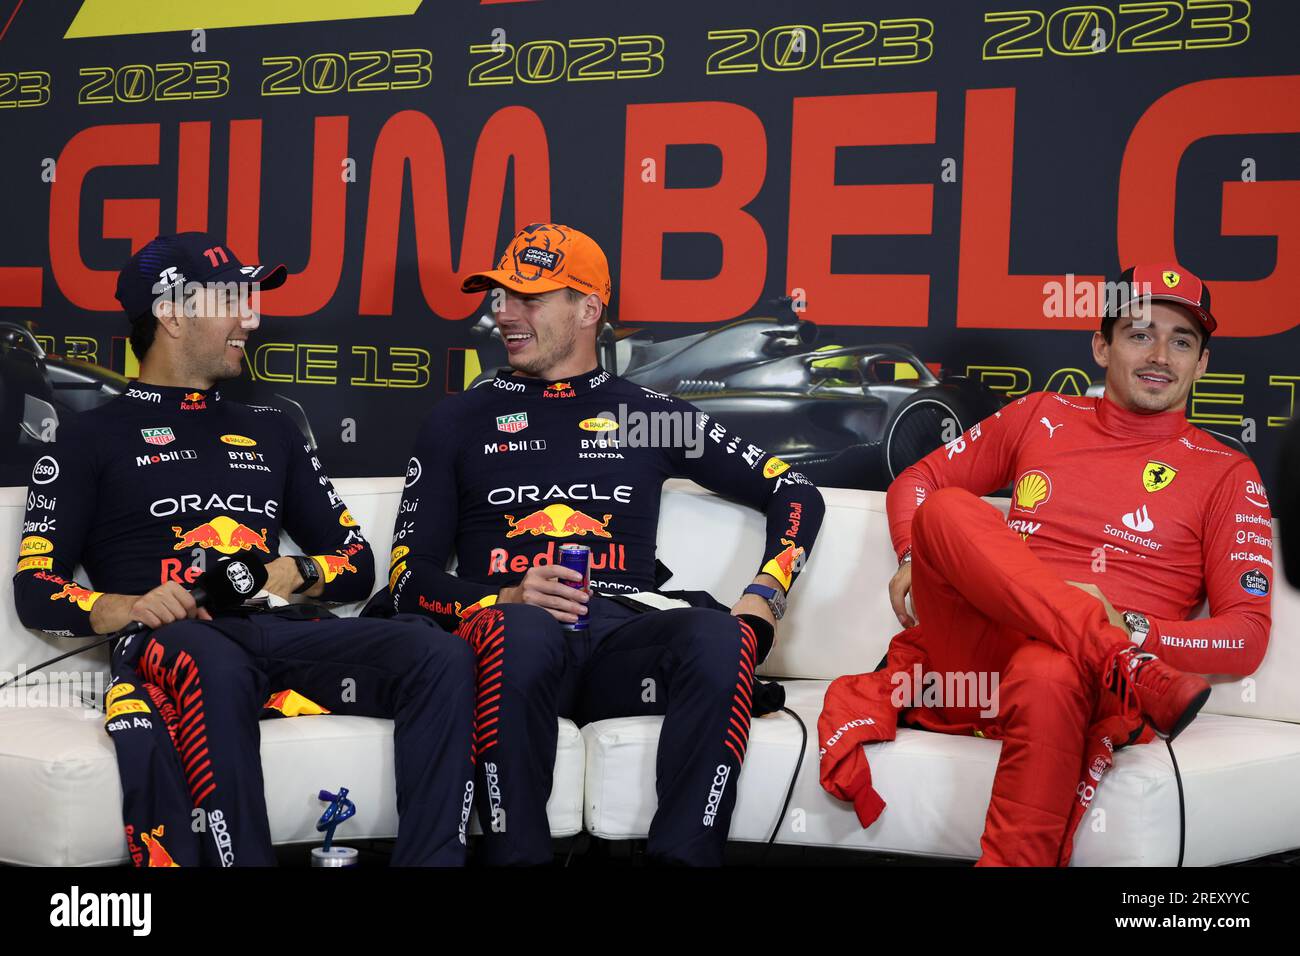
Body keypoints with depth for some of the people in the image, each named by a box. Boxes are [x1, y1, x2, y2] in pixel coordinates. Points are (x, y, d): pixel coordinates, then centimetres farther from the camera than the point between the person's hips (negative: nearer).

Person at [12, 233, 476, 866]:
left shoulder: (271, 432, 30)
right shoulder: (92, 438, 18)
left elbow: (358, 563, 28)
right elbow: (34, 588, 10)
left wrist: (298, 573, 5)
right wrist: (126, 608, -10)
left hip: (286, 634, 4)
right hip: (173, 643, -4)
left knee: (439, 656, -26)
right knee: (211, 661, -43)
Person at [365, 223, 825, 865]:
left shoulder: (649, 414, 21)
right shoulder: (461, 420, 19)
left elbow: (796, 493, 21)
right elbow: (408, 577, 13)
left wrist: (761, 601, 3)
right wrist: (504, 600, -8)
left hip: (623, 635, 1)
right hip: (510, 630, -1)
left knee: (721, 638, -34)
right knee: (523, 631, -39)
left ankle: (683, 858, -32)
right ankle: (515, 856, -33)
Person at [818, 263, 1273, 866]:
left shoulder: (1226, 475, 12)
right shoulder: (1043, 417, 21)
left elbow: (1248, 638, 5)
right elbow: (915, 482, 26)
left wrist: (1132, 629, -12)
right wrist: (919, 559, 4)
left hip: (1092, 685, -3)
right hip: (976, 657, 3)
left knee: (1048, 677, -41)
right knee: (947, 510, -25)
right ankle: (1135, 673, -34)